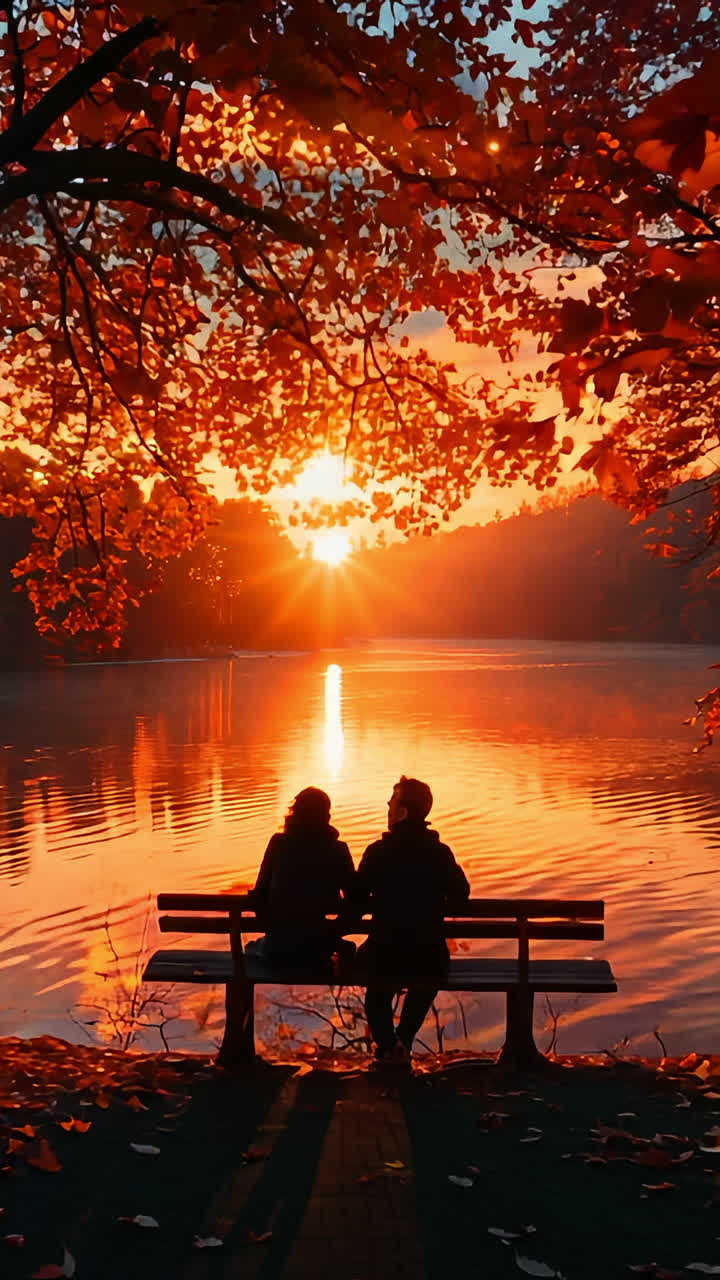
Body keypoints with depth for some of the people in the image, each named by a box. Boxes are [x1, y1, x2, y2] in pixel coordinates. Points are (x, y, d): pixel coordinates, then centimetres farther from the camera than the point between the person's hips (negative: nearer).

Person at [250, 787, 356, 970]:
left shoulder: (278, 843, -4)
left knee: (255, 947, 37)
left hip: (278, 949, 1)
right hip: (315, 950, -1)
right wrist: (337, 934, 16)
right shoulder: (337, 850, -5)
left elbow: (259, 894, -3)